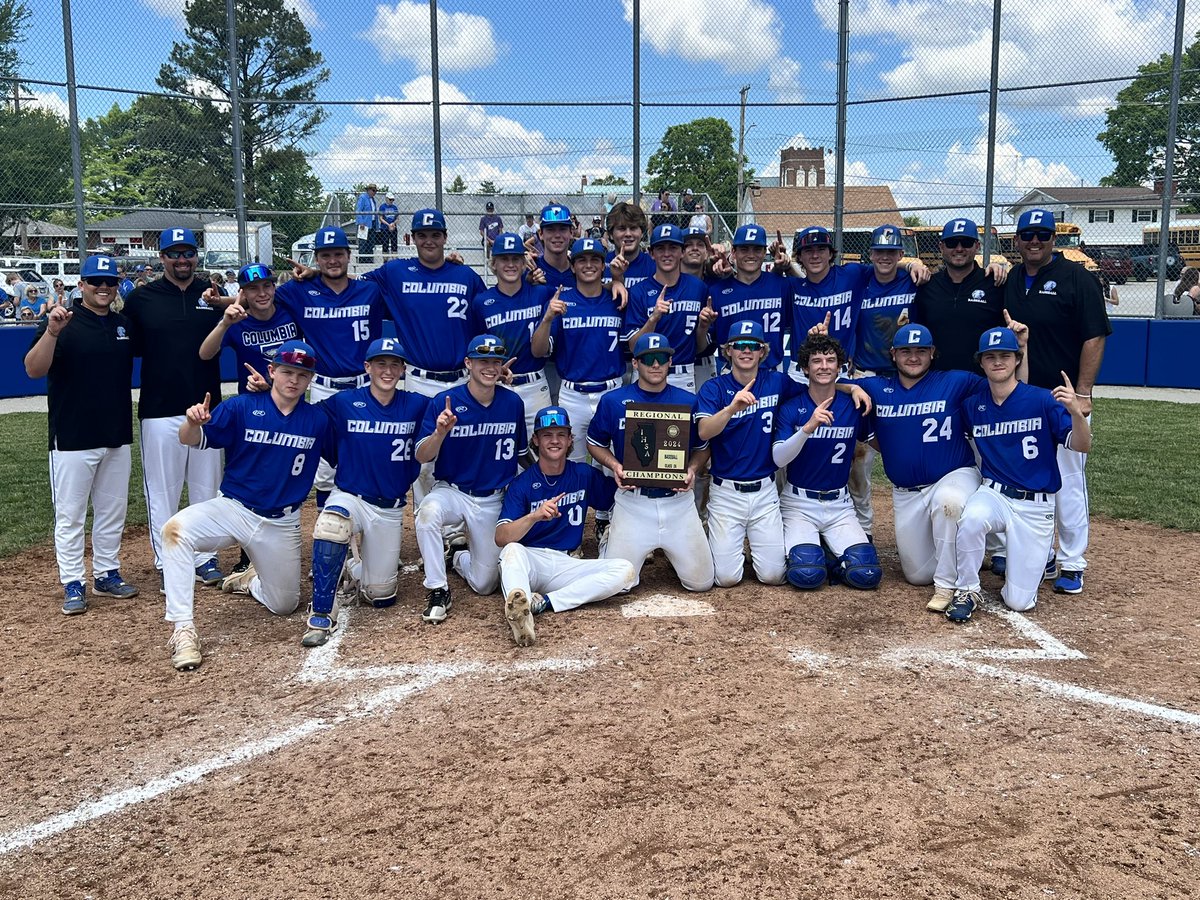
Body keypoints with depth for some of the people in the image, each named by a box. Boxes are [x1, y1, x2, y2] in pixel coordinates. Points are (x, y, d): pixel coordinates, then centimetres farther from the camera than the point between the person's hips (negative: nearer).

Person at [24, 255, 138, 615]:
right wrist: (52, 331, -33)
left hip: (118, 437, 5)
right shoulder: (63, 322, -8)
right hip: (73, 438, -5)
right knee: (70, 515, 2)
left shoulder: (124, 324, 8)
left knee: (113, 510, 14)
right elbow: (33, 370, -18)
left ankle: (107, 574, 26)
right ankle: (73, 585, 9)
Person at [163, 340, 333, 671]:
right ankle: (183, 629, -26)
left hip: (281, 524, 2)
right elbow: (192, 440, -14)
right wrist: (193, 423, -36)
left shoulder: (318, 420, -2)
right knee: (175, 529, -32)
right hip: (233, 509, -2)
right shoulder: (242, 407, -8)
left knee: (284, 605, 11)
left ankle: (252, 580, 46)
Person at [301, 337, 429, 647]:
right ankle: (321, 615, -24)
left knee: (381, 596, 5)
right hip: (349, 497, -2)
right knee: (330, 527, -39)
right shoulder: (343, 403, -5)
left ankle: (352, 572, 41)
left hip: (391, 509, 2)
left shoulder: (417, 406, -1)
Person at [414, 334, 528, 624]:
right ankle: (438, 591, -20)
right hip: (451, 491, -2)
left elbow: (522, 454, 10)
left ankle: (459, 555, 38)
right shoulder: (443, 402, -12)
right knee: (428, 511, -38)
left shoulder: (513, 403, -4)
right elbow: (422, 457, -14)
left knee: (484, 584, 2)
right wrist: (441, 432, -33)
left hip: (494, 500, 2)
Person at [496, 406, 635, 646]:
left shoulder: (585, 475, 8)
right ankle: (520, 614, -62)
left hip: (565, 565, 3)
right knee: (512, 550, -36)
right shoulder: (521, 483, -1)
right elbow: (501, 538, -13)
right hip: (528, 561, -3)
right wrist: (534, 516, -31)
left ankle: (542, 602, -29)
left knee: (625, 571, -21)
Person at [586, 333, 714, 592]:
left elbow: (702, 447, 12)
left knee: (701, 581, 5)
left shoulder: (689, 402, 2)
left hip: (678, 501, 1)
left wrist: (692, 470, -8)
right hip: (632, 501, -1)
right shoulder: (613, 401, -2)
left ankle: (669, 550, 36)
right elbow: (595, 444, 9)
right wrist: (615, 466, -10)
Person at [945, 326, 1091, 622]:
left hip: (1036, 506, -1)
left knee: (1019, 602, -3)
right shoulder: (972, 406, 1)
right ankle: (966, 591, -13)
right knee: (972, 517, -37)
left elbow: (1081, 446, -16)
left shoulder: (1043, 401, -10)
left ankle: (1035, 555, 32)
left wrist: (1076, 413, -34)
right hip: (993, 495, 2)